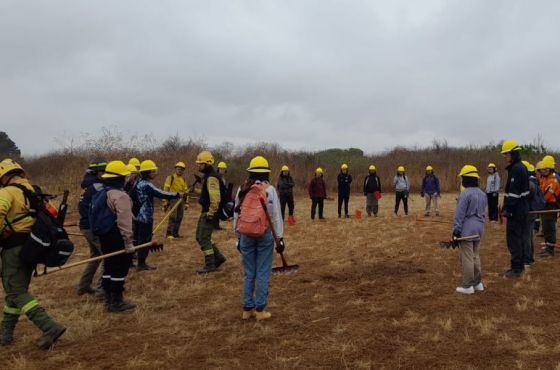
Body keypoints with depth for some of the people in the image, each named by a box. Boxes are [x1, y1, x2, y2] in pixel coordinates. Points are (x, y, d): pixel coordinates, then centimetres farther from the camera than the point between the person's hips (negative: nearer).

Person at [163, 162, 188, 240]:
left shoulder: (183, 179, 17)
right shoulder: (171, 177, -2)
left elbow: (185, 191, 21)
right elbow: (166, 190, -7)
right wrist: (165, 202, -12)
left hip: (181, 200, 6)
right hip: (173, 199, -6)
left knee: (179, 217, 6)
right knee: (173, 217, -14)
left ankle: (175, 233, 14)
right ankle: (169, 233, -11)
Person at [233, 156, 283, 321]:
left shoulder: (242, 189, 5)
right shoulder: (269, 189, -6)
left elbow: (236, 214, 10)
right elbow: (276, 216, -7)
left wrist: (238, 236, 18)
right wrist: (280, 238, -2)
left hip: (246, 235, 3)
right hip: (265, 234, -3)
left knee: (248, 273, 12)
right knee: (263, 273, 5)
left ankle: (247, 309, 18)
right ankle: (260, 310, 10)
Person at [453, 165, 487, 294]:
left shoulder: (465, 194, -17)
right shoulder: (482, 194, 9)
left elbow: (460, 214, -17)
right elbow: (483, 212, 17)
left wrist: (456, 231, -13)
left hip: (467, 229, -8)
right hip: (479, 228, 8)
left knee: (467, 257, -2)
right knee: (476, 256, 18)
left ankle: (468, 286, 4)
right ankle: (478, 283, 25)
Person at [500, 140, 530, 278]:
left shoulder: (516, 169, -18)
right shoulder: (521, 168, 15)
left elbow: (514, 192, -23)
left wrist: (507, 209, -20)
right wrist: (507, 207, 19)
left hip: (516, 211, -10)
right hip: (521, 209, 10)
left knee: (513, 239, -5)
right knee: (519, 238, 16)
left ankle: (516, 269, 0)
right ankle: (519, 265, 26)